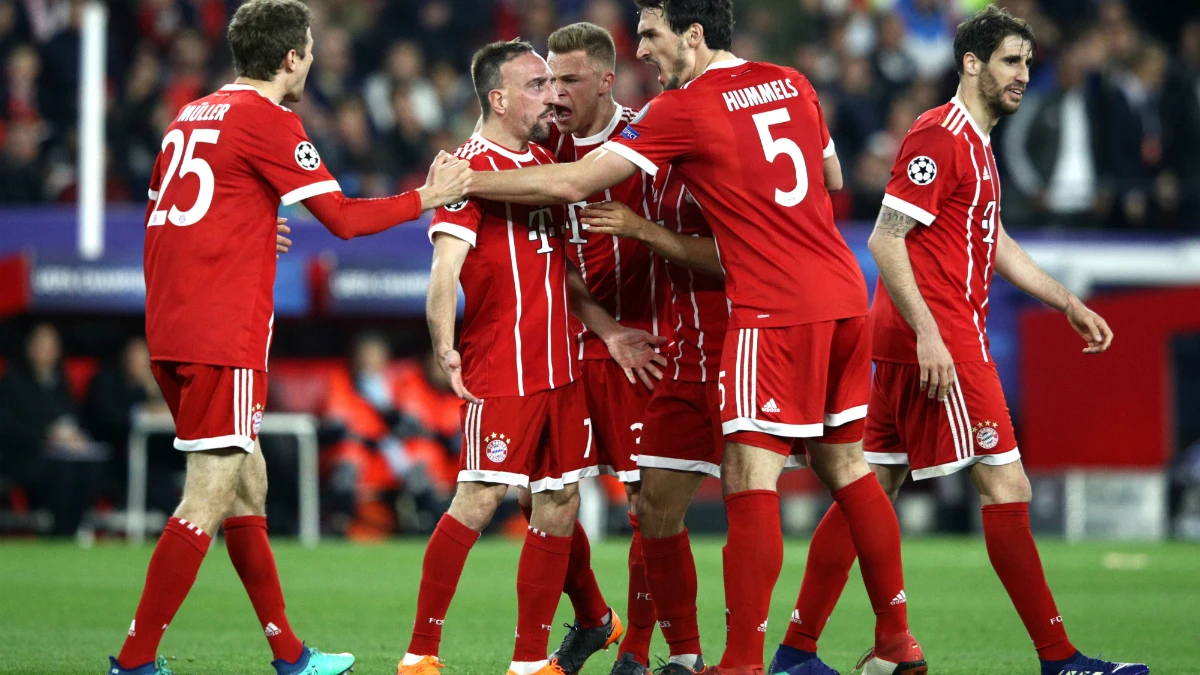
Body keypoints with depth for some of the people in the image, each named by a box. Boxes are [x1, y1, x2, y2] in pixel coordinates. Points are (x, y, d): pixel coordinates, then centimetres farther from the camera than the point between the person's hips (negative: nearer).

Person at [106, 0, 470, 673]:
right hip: (225, 339, -9)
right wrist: (427, 197, 5)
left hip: (170, 334, 9)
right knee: (209, 498, -8)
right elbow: (344, 218, -7)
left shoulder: (192, 116, 17)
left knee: (248, 487, 15)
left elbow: (161, 210, 27)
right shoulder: (269, 121, -7)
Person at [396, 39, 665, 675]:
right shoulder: (473, 167, -9)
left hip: (558, 368, 8)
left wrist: (607, 331, 19)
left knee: (559, 503, 5)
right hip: (500, 370, -8)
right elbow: (446, 265, -19)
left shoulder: (545, 163, 17)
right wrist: (445, 348, -32)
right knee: (479, 500, -12)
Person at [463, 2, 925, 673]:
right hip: (844, 296, 7)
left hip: (776, 311, -7)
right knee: (847, 466, 15)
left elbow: (571, 185, -7)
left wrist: (467, 182, 2)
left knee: (750, 478, -7)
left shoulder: (683, 110, -8)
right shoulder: (793, 84, 12)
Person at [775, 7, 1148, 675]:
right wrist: (928, 333, -23)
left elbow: (996, 245, 30)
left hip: (924, 342, 10)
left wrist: (1069, 303, 25)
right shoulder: (940, 135, -12)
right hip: (939, 342, -10)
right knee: (1007, 486, -7)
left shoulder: (976, 143, 20)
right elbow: (885, 239, -17)